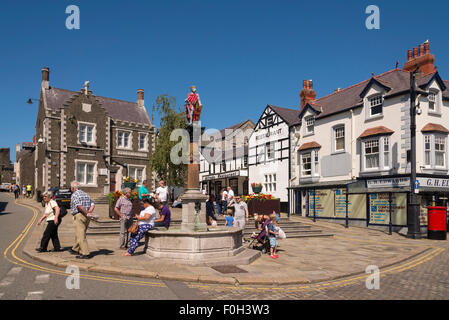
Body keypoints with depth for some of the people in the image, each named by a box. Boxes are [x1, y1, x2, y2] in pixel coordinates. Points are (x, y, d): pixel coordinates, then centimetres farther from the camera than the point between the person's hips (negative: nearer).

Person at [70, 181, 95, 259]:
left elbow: (79, 206, -22)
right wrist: (89, 212, -5)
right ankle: (75, 249, 37)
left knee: (81, 235, -6)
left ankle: (86, 253, -8)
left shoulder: (74, 195, -6)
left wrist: (86, 213, -16)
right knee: (78, 234, 22)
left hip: (79, 215, -8)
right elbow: (92, 205, 7)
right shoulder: (85, 194, 18)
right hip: (87, 217, 8)